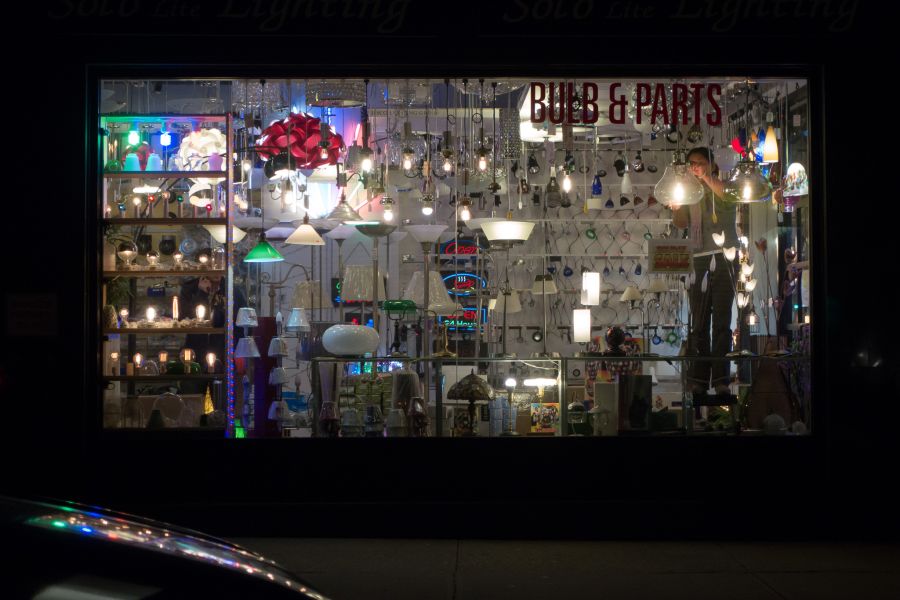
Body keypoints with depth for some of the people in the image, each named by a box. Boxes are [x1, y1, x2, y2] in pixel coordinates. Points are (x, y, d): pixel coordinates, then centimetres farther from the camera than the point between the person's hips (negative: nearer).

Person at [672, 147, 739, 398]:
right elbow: (680, 222, 8)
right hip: (699, 259, 4)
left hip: (723, 258, -4)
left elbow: (729, 195, -17)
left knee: (721, 321, -6)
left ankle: (721, 380, -7)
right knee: (698, 323, 2)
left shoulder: (721, 187, 8)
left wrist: (706, 178, -17)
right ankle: (698, 380, 3)